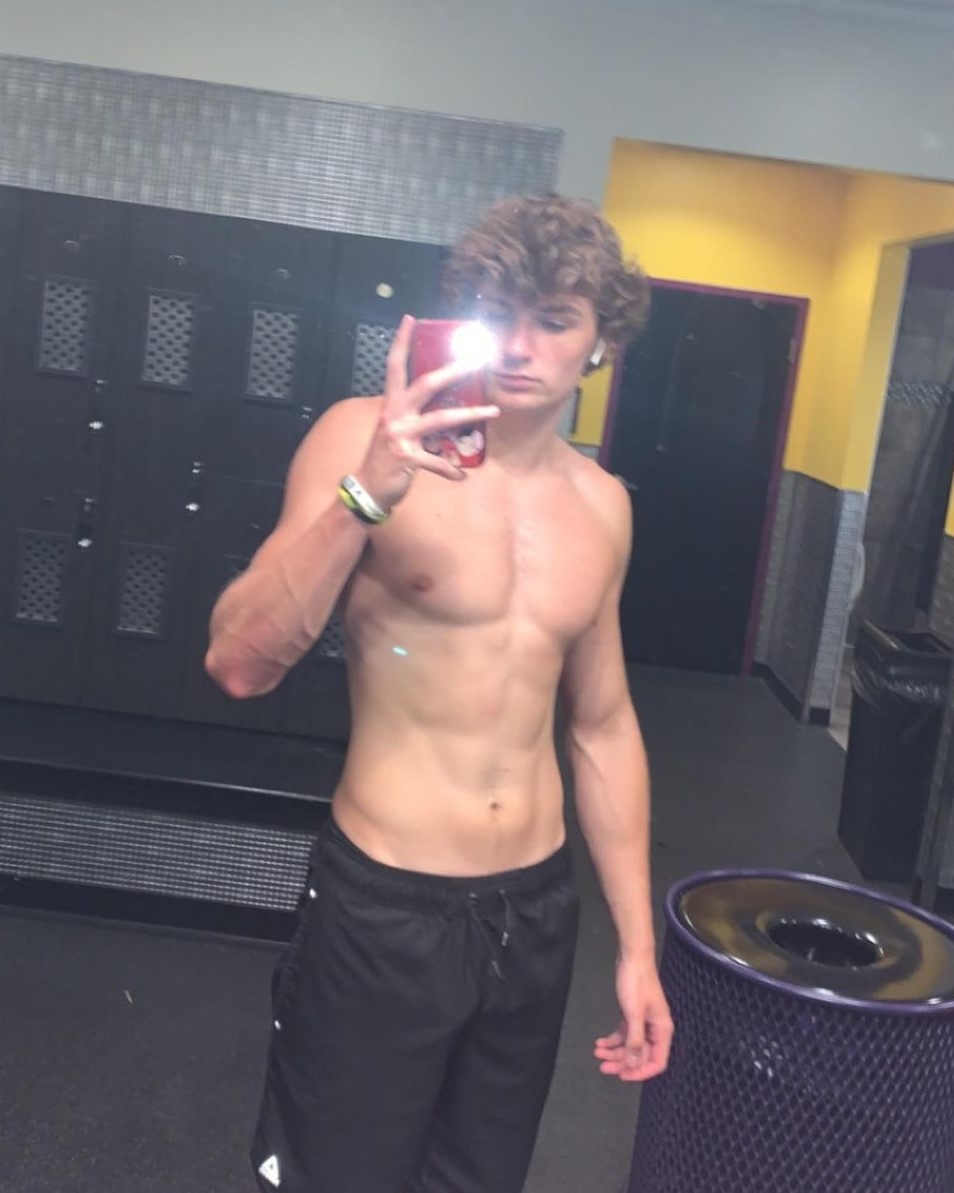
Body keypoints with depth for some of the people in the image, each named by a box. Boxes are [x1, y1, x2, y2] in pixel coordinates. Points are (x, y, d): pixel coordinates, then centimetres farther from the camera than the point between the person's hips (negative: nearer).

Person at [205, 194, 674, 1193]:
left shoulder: (601, 504, 4)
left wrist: (636, 944, 12)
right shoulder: (366, 437, -12)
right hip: (381, 910, -4)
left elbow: (602, 726, 11)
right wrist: (365, 496, -34)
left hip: (537, 911, 5)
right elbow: (238, 664, -20)